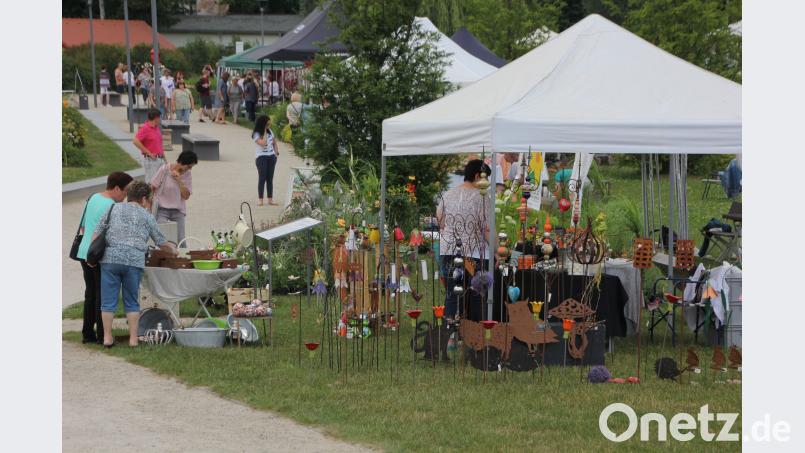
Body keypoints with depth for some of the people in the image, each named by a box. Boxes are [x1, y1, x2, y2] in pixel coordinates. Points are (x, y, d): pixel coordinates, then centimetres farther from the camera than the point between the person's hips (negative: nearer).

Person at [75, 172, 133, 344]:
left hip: (84, 252, 8)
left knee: (90, 293, 15)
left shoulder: (92, 198, 10)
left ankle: (87, 333, 19)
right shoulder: (112, 207, -16)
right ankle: (101, 335, 2)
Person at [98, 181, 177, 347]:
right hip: (134, 260, -1)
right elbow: (161, 242, 17)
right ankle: (133, 338, 10)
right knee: (132, 301, 11)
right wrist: (172, 250, 36)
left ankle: (107, 337, 5)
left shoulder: (114, 209, 14)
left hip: (110, 258, 1)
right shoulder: (146, 216, 12)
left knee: (108, 300, 5)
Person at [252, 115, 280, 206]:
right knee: (262, 178, -10)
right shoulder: (256, 134, -10)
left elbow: (274, 142, 20)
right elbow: (263, 143, -25)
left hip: (271, 156, 5)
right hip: (261, 157, -5)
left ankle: (270, 199, 5)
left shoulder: (270, 131, 9)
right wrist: (264, 132, -18)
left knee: (270, 178, 5)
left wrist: (276, 152, 8)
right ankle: (260, 200, -7)